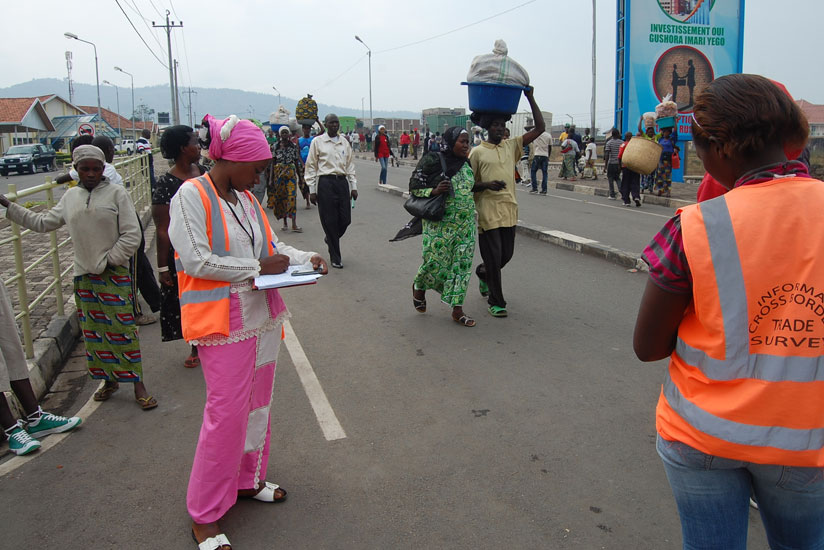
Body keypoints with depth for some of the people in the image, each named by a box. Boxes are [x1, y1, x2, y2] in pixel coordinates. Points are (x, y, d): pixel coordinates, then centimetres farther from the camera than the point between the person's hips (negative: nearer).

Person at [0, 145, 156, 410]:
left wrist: (107, 262, -11)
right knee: (93, 330, 10)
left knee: (122, 329, -4)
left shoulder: (117, 193, -6)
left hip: (115, 275, -5)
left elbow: (131, 235, -9)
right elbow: (43, 222, 17)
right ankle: (109, 380, 23)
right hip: (83, 276, 5)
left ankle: (138, 384, 2)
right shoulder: (70, 196, 10)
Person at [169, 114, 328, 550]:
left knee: (257, 404, 17)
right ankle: (203, 515, 13)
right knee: (227, 413, -3)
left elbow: (268, 243, 20)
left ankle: (247, 480, 38)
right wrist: (258, 267, -16)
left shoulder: (246, 198, 10)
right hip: (222, 323, -8)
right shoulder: (192, 196, -13)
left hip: (261, 316, 8)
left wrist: (304, 258, 2)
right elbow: (195, 259, -20)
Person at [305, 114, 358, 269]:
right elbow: (311, 166, 2)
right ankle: (335, 257, 9)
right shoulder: (318, 142, 2)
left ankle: (331, 239, 35)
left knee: (345, 219, 2)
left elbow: (350, 165, 17)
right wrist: (312, 190, -2)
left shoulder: (344, 143, 13)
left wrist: (353, 186, 10)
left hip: (342, 182, 4)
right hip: (325, 182, -4)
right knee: (329, 221, -1)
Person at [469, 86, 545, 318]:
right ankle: (496, 302, 12)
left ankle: (483, 273, 45)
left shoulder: (512, 146, 9)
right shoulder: (477, 152, -2)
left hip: (509, 210, 5)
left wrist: (530, 98, -1)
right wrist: (487, 185, -20)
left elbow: (540, 128, 5)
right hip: (487, 212, -5)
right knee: (493, 258, -2)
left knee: (506, 255, 14)